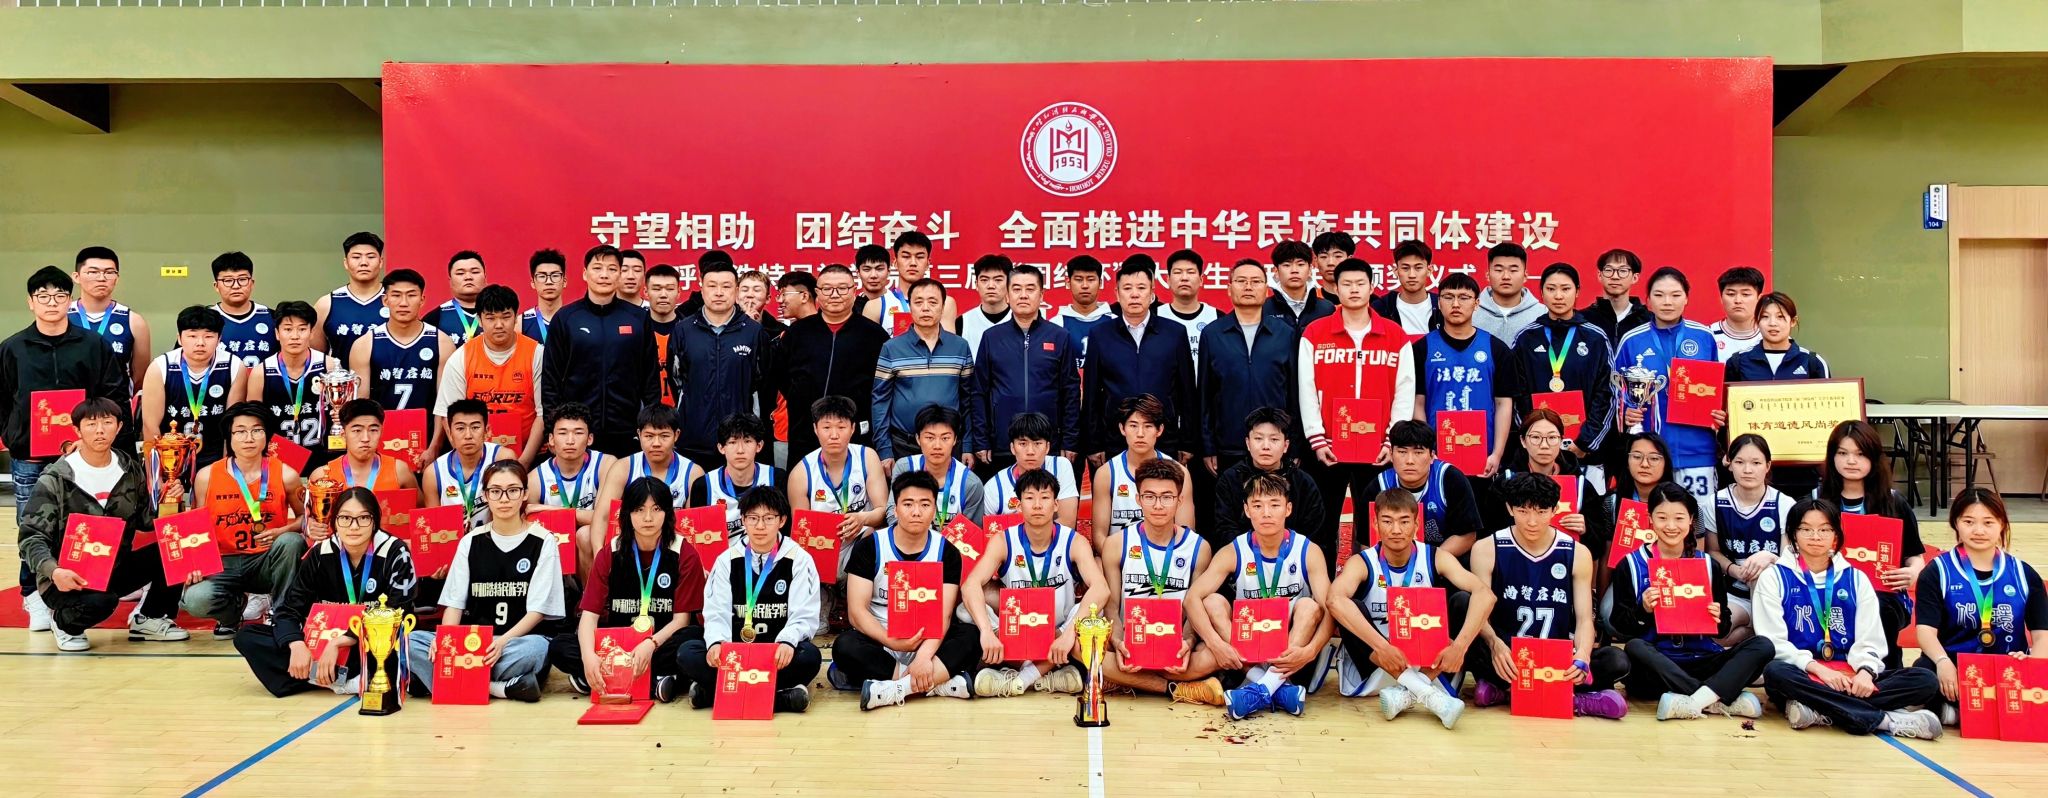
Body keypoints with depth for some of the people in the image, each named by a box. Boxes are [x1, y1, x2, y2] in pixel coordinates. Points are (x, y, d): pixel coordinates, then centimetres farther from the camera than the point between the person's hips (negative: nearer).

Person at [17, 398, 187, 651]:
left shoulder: (130, 470, 5)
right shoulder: (55, 479, -9)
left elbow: (146, 522, 11)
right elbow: (32, 537, -11)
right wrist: (54, 571, -30)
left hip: (117, 569, 5)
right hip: (69, 578, -5)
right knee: (100, 601, -37)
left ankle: (148, 619, 3)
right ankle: (64, 621, 0)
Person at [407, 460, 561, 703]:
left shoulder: (542, 542, 2)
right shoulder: (471, 542, 12)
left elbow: (538, 609, -5)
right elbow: (454, 601, 7)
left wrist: (502, 641, -22)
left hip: (519, 641, -3)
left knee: (538, 647, -38)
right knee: (411, 641, -22)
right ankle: (499, 686, -28)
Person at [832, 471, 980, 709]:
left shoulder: (947, 553, -1)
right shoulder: (869, 548, -4)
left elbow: (943, 614, -11)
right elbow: (856, 611, -11)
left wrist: (925, 654, -30)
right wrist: (892, 642, -27)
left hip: (926, 642, 1)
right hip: (879, 642, -1)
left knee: (973, 636, -26)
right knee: (845, 646, -33)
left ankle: (896, 687, -37)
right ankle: (940, 683, -32)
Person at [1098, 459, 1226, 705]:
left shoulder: (1198, 547, 5)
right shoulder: (1117, 544, 4)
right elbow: (1110, 605, 3)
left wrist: (1187, 642, -17)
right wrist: (1118, 643, -18)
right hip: (1129, 645, 0)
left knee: (1213, 656, -33)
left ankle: (1125, 682, -18)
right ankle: (1179, 690, -22)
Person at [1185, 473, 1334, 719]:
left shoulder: (1308, 552, -8)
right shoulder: (1233, 553, -6)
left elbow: (1329, 609, -17)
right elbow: (1193, 598, -17)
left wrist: (1310, 650, -36)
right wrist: (1215, 643, -34)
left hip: (1291, 650, -1)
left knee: (1309, 606, -26)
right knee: (1213, 601, -21)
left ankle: (1263, 690, -39)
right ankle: (1278, 688, -34)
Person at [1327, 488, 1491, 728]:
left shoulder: (1435, 558, -7)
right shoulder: (1362, 563, -12)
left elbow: (1484, 595, -21)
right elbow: (1335, 600, -34)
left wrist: (1459, 646, -36)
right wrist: (1382, 646, -44)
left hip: (1429, 664, 2)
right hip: (1376, 669, -1)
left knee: (1463, 601, -17)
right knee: (1351, 608, -27)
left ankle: (1409, 694, -30)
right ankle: (1427, 693, -35)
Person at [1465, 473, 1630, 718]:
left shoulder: (1577, 554, 3)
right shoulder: (1486, 550, -2)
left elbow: (1584, 618, -1)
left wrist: (1583, 655, -23)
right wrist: (1494, 643, -32)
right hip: (1508, 658, -2)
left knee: (1616, 661, -26)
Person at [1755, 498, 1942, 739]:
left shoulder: (1856, 579, 15)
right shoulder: (1774, 577, 6)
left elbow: (1870, 639, 7)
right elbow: (1774, 641, -4)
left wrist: (1865, 672, -15)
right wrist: (1818, 669, -19)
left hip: (1850, 675, 3)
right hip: (1803, 675, -3)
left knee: (1927, 681, -19)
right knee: (1775, 673, -38)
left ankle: (1821, 712, -32)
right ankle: (1885, 720, -35)